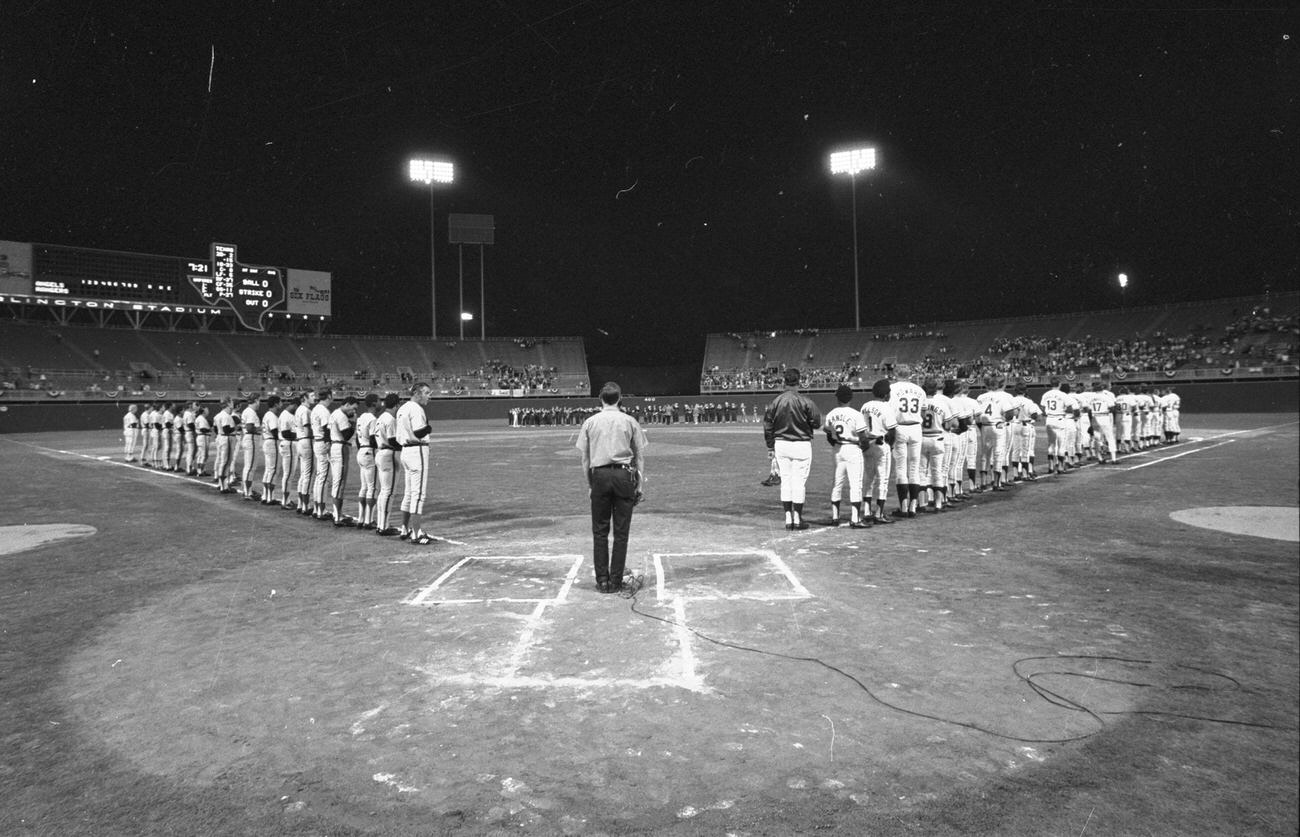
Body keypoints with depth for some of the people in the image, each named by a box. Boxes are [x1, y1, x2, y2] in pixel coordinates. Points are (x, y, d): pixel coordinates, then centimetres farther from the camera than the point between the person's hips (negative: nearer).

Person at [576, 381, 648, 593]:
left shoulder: (590, 422, 7)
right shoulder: (630, 421, 5)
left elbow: (585, 458, 8)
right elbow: (640, 456, 6)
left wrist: (589, 484, 15)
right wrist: (640, 485, 10)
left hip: (599, 475, 1)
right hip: (624, 475, 0)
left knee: (600, 531, 8)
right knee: (621, 531, 5)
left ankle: (602, 580, 7)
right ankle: (615, 581, 7)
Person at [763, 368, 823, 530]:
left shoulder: (775, 401, 1)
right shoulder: (805, 401, -11)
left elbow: (767, 425, 4)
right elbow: (816, 423, -7)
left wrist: (770, 447, 12)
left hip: (780, 444, 4)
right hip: (801, 444, -4)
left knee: (785, 481, 11)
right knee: (799, 482, 2)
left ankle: (788, 519, 13)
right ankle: (797, 521, 6)